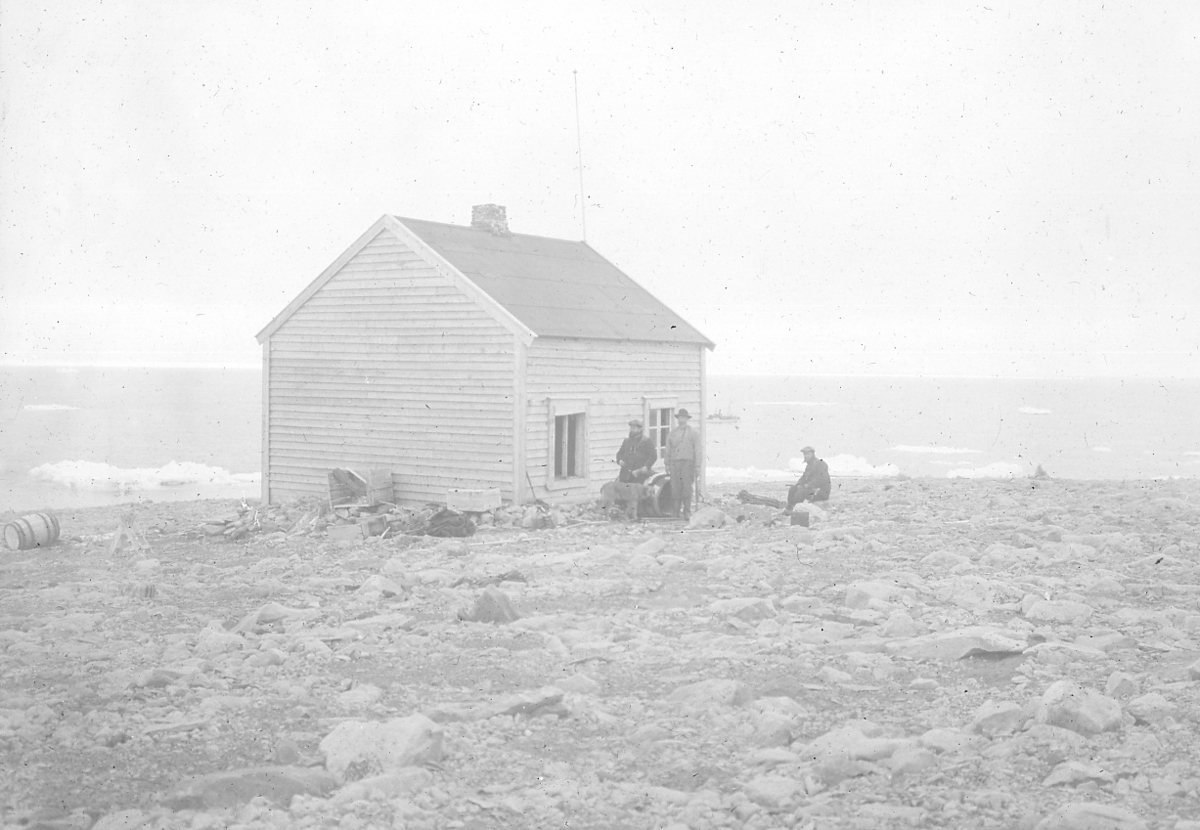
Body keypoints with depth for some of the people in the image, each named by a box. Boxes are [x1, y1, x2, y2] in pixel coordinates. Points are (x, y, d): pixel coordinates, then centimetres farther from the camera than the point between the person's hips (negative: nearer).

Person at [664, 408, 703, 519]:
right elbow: (668, 449, 19)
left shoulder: (693, 433, 9)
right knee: (675, 487, -3)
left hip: (687, 461, -2)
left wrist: (697, 465, -4)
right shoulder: (672, 433, 18)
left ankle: (687, 512, -4)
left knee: (687, 487, -7)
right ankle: (674, 512, 0)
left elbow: (697, 449, 4)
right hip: (674, 462, 2)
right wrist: (667, 464, 12)